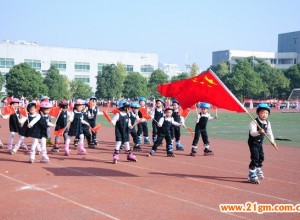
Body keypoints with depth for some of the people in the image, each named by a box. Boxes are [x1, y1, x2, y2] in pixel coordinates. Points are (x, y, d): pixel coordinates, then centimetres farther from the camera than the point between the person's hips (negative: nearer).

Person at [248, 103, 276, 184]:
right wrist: (258, 132, -53)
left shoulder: (267, 123, 0)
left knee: (261, 157, 18)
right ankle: (251, 175, -9)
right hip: (253, 142, -8)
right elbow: (252, 132, -35)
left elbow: (269, 132, 12)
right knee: (255, 158, -14)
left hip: (260, 143, 8)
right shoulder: (254, 122, -22)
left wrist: (272, 141, 4)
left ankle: (258, 170, 41)